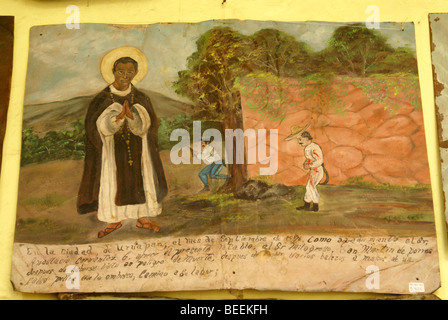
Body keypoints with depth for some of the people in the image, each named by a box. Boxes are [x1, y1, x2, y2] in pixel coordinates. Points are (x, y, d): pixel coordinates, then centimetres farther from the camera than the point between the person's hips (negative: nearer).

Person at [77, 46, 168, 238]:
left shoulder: (141, 100, 1)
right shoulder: (102, 99, -3)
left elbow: (146, 124, -12)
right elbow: (99, 125, -15)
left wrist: (132, 116, -34)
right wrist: (117, 118, -34)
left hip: (136, 150, 1)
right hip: (111, 151, -1)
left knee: (141, 181, 5)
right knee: (111, 181, 3)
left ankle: (142, 217, 20)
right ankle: (115, 220, 19)